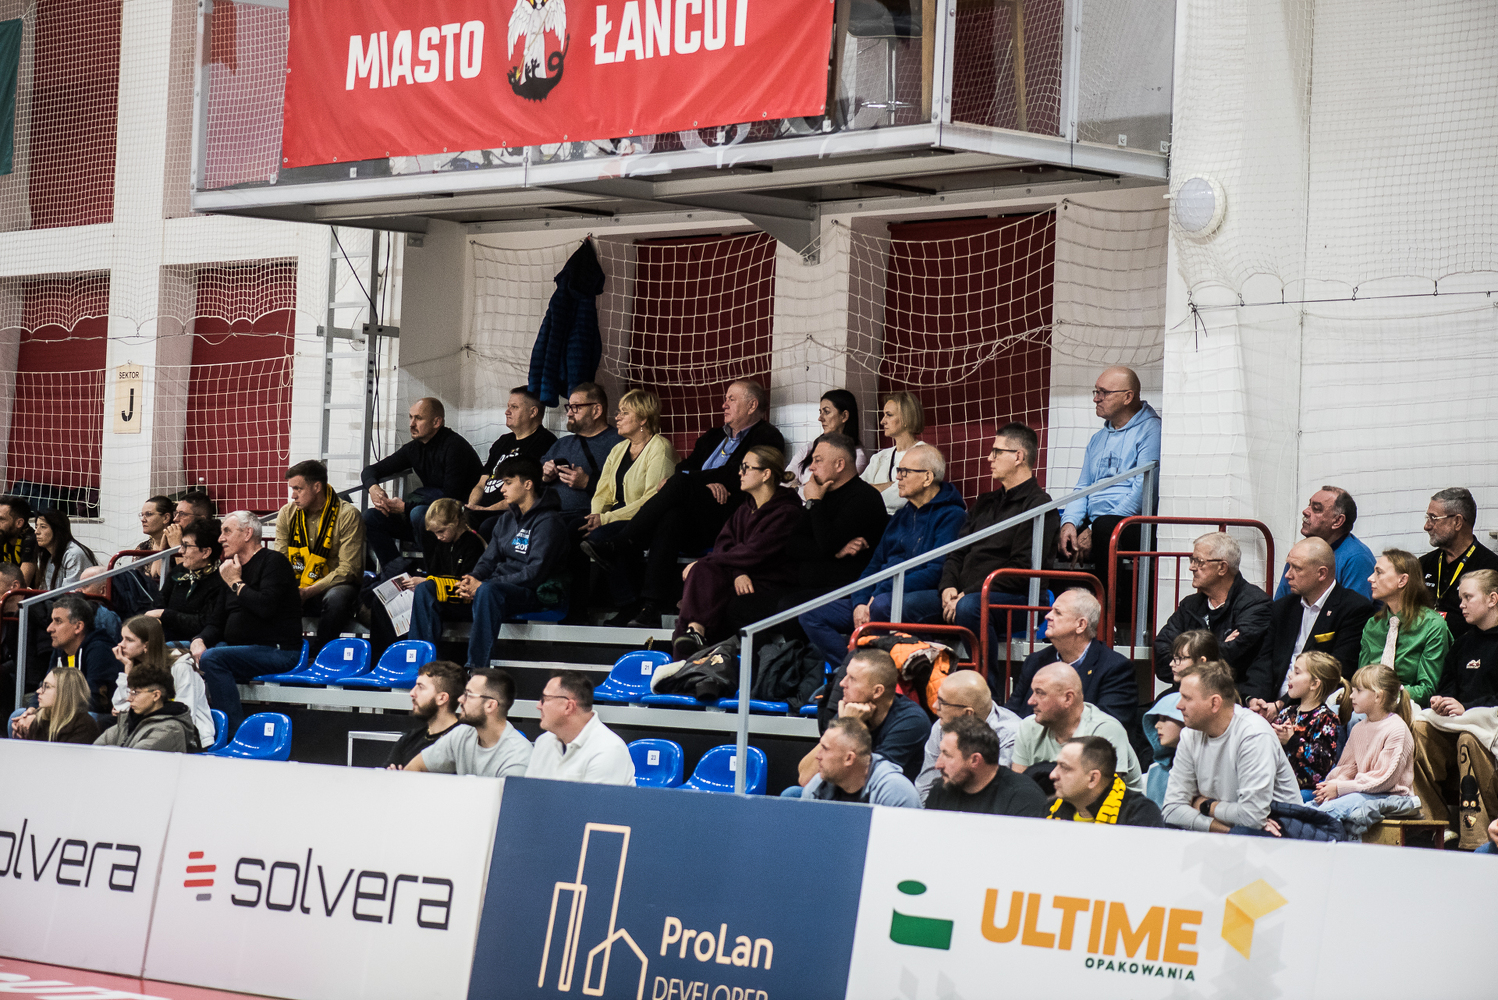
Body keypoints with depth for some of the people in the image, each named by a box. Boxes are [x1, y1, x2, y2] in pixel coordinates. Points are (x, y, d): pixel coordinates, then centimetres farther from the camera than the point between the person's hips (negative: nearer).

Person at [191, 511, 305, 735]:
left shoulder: (273, 562, -6)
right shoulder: (229, 568, 19)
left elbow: (266, 607, -23)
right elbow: (216, 621, 18)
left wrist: (236, 583, -10)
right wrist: (200, 640, -4)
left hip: (278, 651, -8)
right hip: (237, 647, 8)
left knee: (212, 659, -31)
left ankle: (237, 732, -32)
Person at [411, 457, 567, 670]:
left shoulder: (548, 522, -8)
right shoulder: (506, 518, 19)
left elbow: (535, 573, -18)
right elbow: (489, 559, 17)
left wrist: (483, 585, -20)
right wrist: (472, 580, -8)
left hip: (532, 593, -9)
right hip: (498, 584, 9)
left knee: (487, 591, -43)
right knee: (425, 589, -5)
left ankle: (476, 669, -45)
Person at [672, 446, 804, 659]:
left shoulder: (787, 512, -6)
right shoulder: (745, 510, 21)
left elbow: (754, 552, -15)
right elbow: (723, 544, 8)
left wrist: (703, 561, -13)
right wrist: (738, 573, -15)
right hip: (739, 577, 7)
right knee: (701, 572, -28)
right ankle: (695, 632, -46)